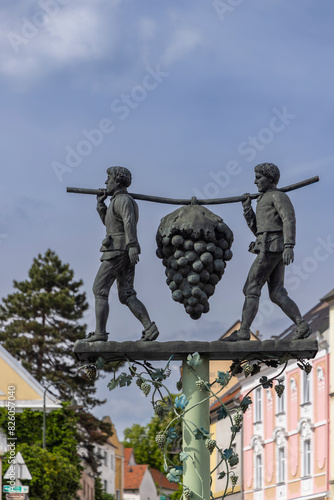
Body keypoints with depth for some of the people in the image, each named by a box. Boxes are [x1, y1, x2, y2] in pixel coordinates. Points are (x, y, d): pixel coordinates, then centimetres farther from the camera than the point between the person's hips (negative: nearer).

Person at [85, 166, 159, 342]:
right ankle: (150, 328, -9)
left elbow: (129, 222, -25)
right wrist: (101, 204, 20)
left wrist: (132, 246, -36)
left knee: (99, 290, -3)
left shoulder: (123, 199, -9)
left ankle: (100, 332, -5)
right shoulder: (120, 201, 23)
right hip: (126, 255, 10)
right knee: (126, 296, 4)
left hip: (116, 250, -10)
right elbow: (108, 222, 32)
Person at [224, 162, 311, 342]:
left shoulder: (278, 195, -3)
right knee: (277, 295, 3)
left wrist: (289, 246, -28)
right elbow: (257, 229, 23)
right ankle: (302, 326, -7)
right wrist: (247, 208, 12)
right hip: (274, 251, 10)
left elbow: (290, 220, -17)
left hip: (271, 247, -10)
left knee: (251, 288, -9)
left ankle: (243, 331, -12)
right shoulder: (265, 201, 28)